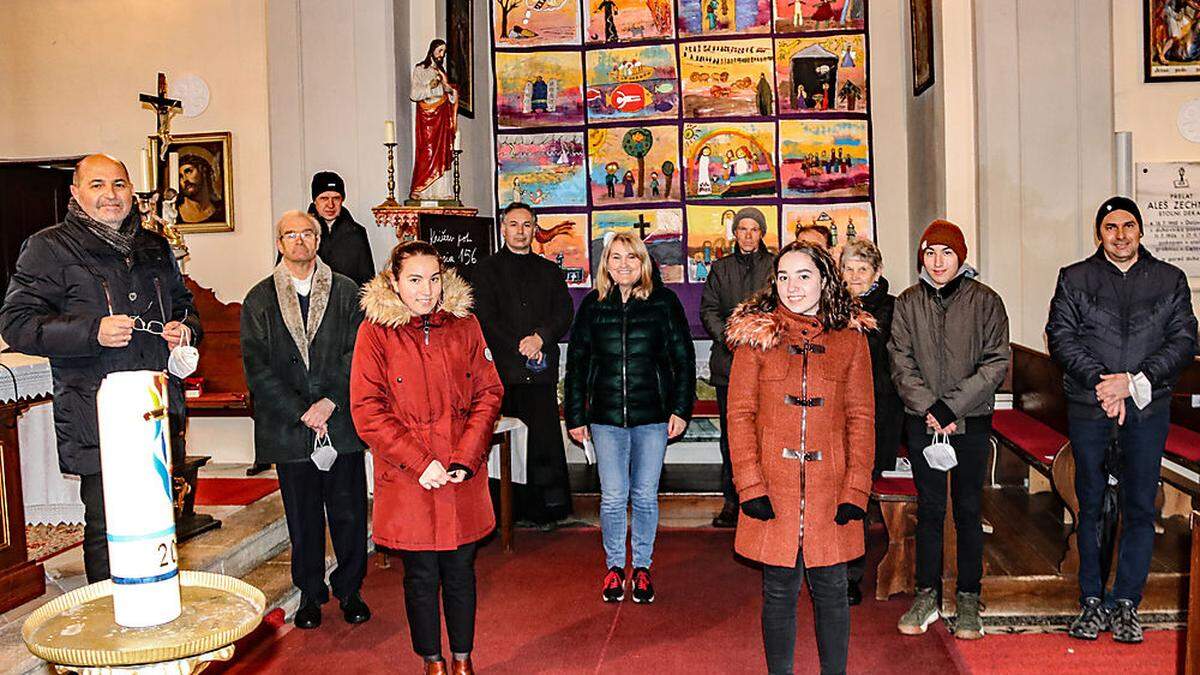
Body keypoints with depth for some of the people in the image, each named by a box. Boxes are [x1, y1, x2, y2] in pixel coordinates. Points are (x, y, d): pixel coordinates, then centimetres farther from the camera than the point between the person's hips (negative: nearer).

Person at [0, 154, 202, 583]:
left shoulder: (154, 247, 17)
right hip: (96, 422, -5)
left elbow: (183, 304, 29)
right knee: (107, 526, -4)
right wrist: (93, 332, -20)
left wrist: (186, 329, 6)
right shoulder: (48, 248, -1)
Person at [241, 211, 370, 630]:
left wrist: (330, 402, -13)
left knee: (350, 512, 5)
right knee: (302, 518, 11)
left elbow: (357, 355, -1)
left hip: (342, 424, 0)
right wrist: (302, 413, -11)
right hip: (289, 428, 0)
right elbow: (257, 368, -2)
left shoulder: (346, 293, 5)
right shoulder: (259, 301, 5)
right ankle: (310, 594, 26)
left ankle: (350, 590, 22)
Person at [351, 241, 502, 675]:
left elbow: (489, 393, 3)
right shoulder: (376, 331, -5)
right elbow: (367, 410, -8)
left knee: (461, 569, 13)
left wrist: (466, 457, -9)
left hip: (462, 477, 2)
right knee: (421, 576, 9)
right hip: (407, 478, -2)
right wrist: (419, 463, -15)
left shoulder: (464, 325, 3)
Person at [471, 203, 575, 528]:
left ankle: (547, 508, 5)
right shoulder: (486, 269, 10)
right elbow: (486, 318, 0)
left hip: (541, 370, 2)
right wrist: (521, 349, -9)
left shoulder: (549, 270, 19)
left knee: (545, 439, -3)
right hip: (503, 368, -2)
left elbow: (565, 313, 8)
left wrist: (541, 337, -11)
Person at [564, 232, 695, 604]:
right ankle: (614, 567, 21)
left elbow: (684, 358, 3)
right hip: (606, 417, 1)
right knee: (613, 497, 3)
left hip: (652, 415, -1)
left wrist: (681, 409, -2)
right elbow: (576, 363, 9)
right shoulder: (593, 305, 5)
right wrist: (575, 416, 6)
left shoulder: (663, 301, 1)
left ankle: (642, 567, 24)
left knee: (645, 495, 7)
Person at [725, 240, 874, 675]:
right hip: (773, 490, -1)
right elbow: (739, 414, -1)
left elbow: (861, 418, 5)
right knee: (779, 590, 9)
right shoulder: (756, 334, 2)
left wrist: (856, 489, -3)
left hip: (830, 489, 1)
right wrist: (750, 486, -8)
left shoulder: (851, 338, 5)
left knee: (831, 590, 10)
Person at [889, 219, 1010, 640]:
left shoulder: (985, 301, -1)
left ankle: (968, 598, 19)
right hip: (922, 421, 1)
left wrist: (953, 406, -14)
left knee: (968, 509, 7)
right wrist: (929, 407, -13)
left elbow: (996, 363, -6)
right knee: (929, 509, 8)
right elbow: (901, 363, 0)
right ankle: (927, 594, 19)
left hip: (971, 421, -1)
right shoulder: (908, 303, 4)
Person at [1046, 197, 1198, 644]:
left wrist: (1134, 382, -13)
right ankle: (1092, 600, 15)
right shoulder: (1074, 279, 6)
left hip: (1148, 408, 1)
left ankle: (1126, 603, 15)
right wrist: (1100, 381, -16)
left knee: (1140, 508, 4)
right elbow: (1061, 337, -3)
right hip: (1088, 407, -1)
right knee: (1091, 506, 6)